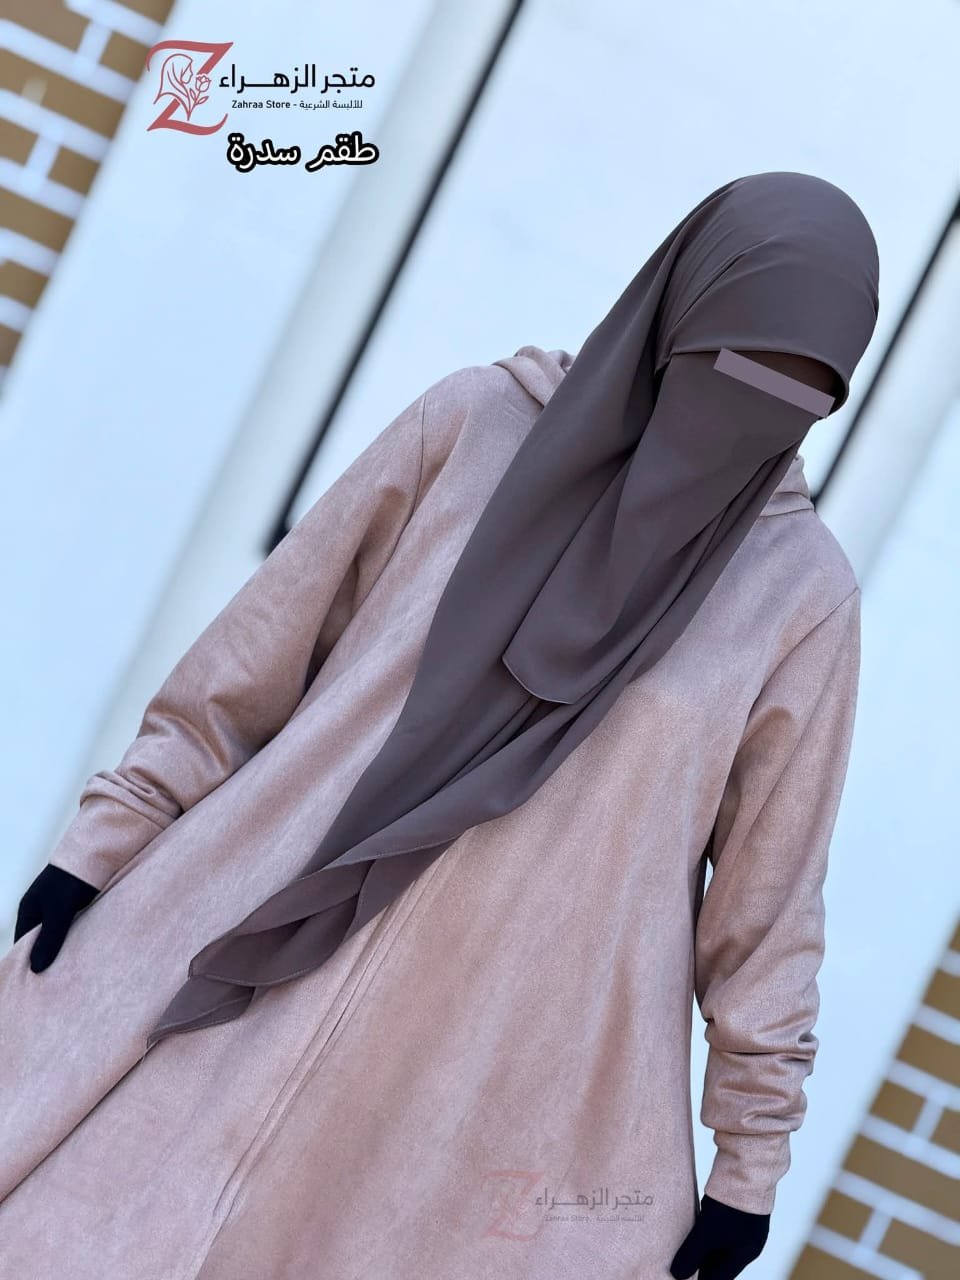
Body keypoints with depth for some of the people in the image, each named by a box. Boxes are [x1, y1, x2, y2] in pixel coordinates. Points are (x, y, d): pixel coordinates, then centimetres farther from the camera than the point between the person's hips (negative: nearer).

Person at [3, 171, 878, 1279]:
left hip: (529, 1053, 0)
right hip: (270, 967, 1)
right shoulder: (475, 423, -2)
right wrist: (105, 838, 3)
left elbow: (768, 886, 2)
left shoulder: (804, 590, -3)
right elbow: (269, 635, 2)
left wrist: (754, 1155, 5)